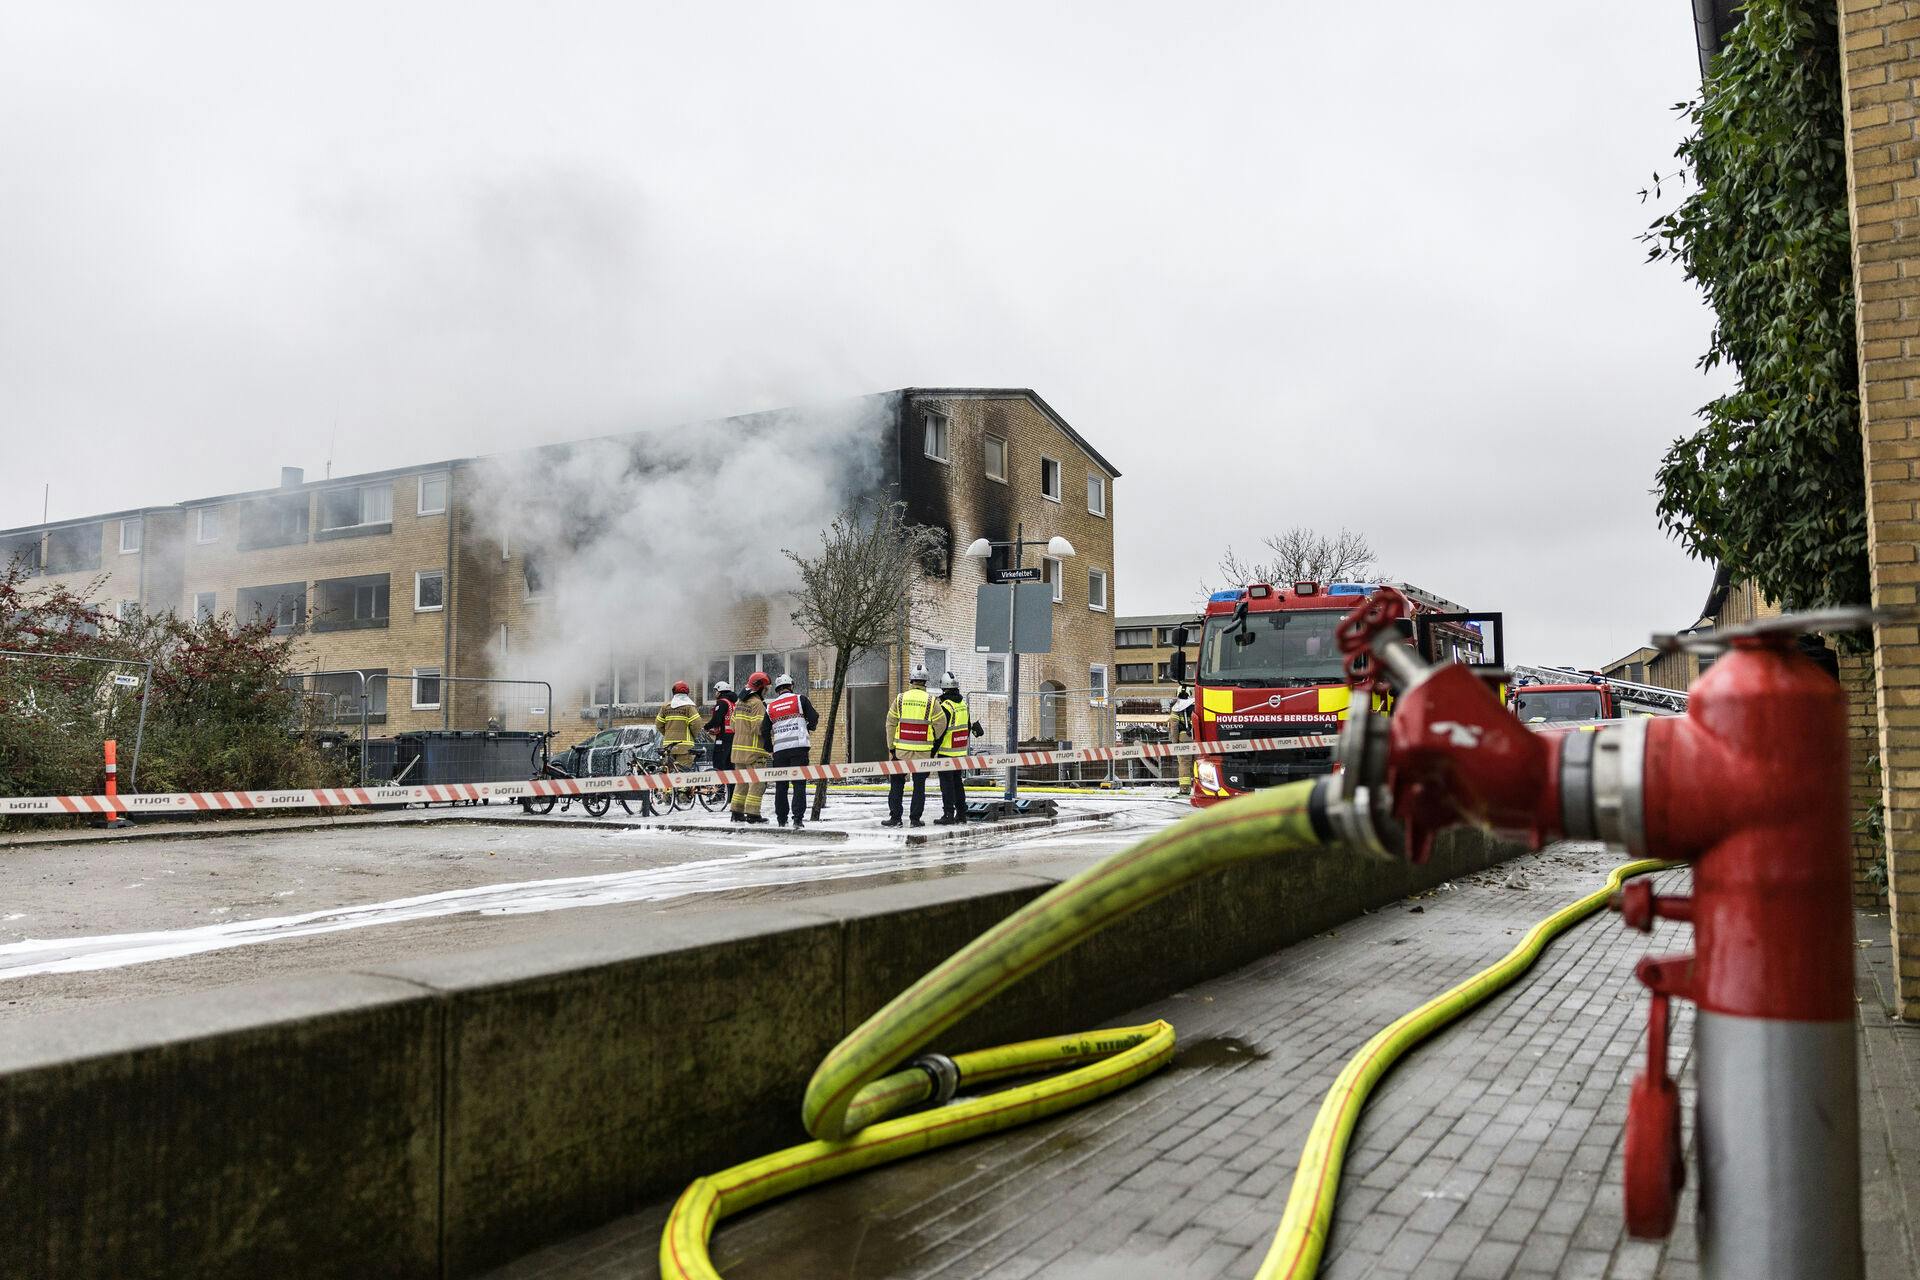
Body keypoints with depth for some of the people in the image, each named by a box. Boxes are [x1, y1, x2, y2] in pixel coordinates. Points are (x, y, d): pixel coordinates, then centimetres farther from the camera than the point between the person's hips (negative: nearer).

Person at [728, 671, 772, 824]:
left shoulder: (739, 703, 14)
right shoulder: (757, 704, -13)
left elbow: (733, 724, 18)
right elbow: (759, 727, -21)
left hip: (738, 747, 9)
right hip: (753, 750, -9)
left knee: (742, 781, 16)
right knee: (757, 782, -3)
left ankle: (737, 812, 17)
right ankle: (752, 814, -6)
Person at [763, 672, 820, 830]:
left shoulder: (770, 707, 13)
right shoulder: (800, 699, 3)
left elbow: (764, 731, 12)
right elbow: (814, 719, 1)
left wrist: (769, 748, 26)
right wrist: (809, 728, 22)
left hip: (779, 750, 3)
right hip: (799, 746, -3)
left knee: (781, 784, 12)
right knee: (799, 783, -3)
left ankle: (781, 819, 15)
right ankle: (798, 818, -11)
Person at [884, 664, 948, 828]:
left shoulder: (900, 699, -1)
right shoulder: (931, 701, -4)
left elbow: (890, 724, 2)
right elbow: (941, 724, -2)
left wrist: (891, 746, 11)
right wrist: (933, 740, 16)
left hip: (901, 750, 0)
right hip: (923, 751, 0)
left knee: (896, 783, 10)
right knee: (919, 785, 8)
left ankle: (895, 817, 8)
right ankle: (916, 818, 8)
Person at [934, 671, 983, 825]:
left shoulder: (945, 706, -16)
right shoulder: (963, 704, 8)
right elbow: (968, 725, 15)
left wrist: (933, 750, -10)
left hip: (947, 752, -8)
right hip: (961, 751, 8)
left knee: (947, 782, -3)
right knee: (958, 781, 15)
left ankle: (948, 815, -4)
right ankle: (961, 814, 18)